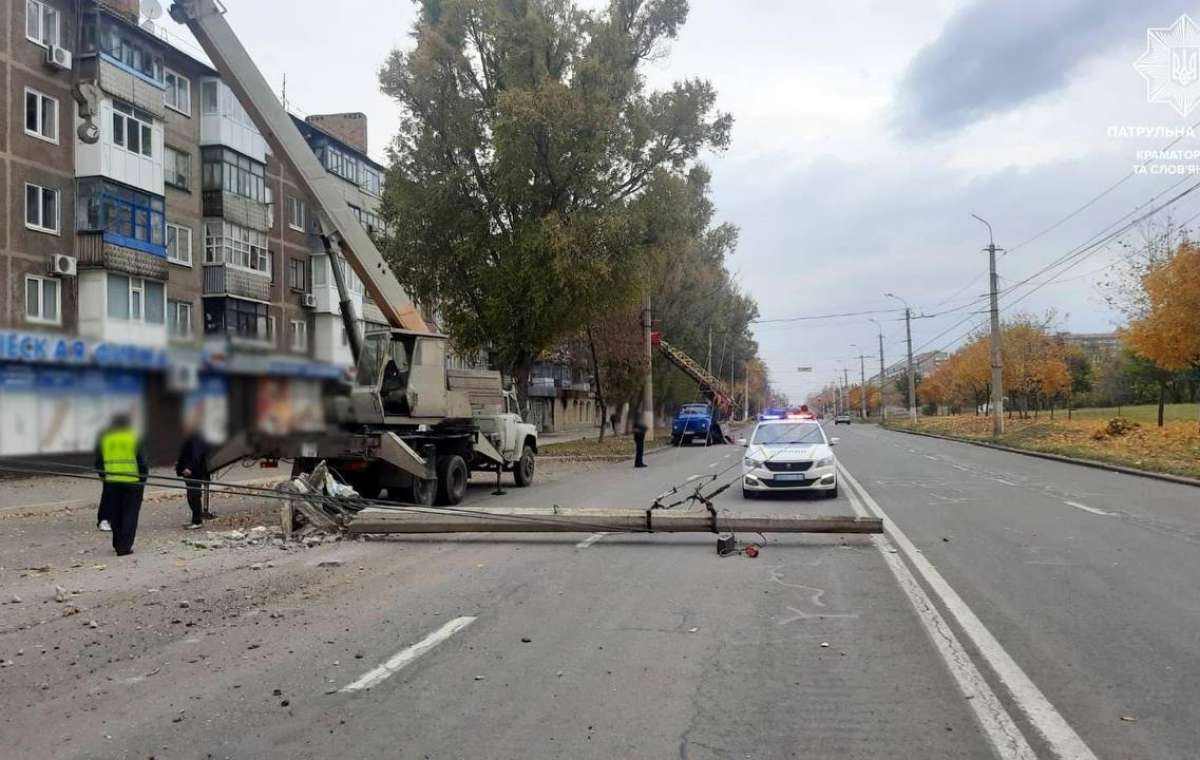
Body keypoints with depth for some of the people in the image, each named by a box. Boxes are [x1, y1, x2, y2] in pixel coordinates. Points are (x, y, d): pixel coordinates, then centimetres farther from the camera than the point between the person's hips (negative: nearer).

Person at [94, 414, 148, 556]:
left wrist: (104, 477, 19)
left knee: (115, 514, 15)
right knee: (130, 514, 1)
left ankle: (117, 545, 22)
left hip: (112, 482, 3)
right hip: (132, 482, -3)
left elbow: (98, 464, 9)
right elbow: (142, 461, -6)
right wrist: (143, 479, 3)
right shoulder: (134, 438, -4)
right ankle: (124, 547, -6)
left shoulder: (104, 439, 6)